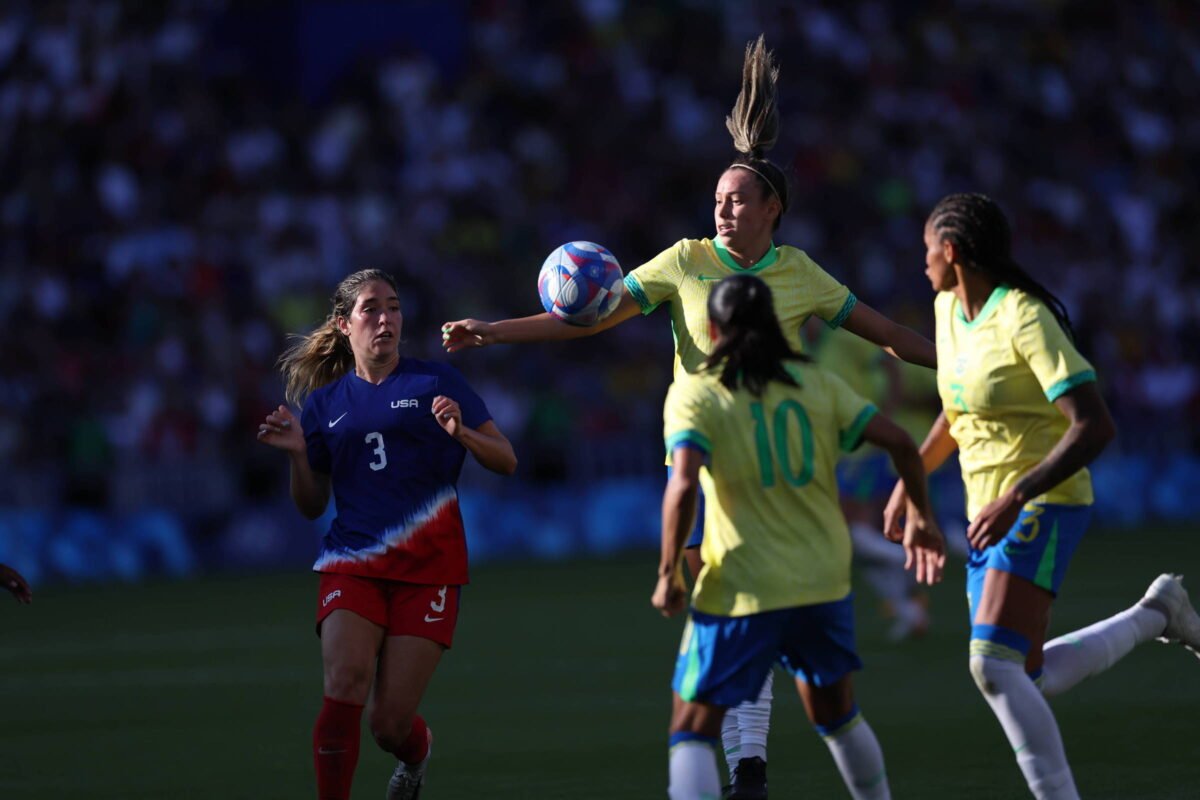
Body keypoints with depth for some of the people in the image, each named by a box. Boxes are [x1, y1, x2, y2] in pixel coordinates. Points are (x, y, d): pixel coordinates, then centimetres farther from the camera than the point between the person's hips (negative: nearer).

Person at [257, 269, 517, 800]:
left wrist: (461, 434, -14)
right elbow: (311, 506, 18)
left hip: (427, 568, -2)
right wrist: (297, 454, -1)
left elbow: (506, 462, 5)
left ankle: (417, 751, 32)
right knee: (343, 691, -23)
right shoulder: (325, 403, 13)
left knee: (390, 724, -5)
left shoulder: (434, 382, 6)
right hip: (351, 565, 2)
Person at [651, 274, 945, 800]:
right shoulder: (815, 383, 7)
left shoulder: (694, 393, -4)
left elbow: (683, 485, -19)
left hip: (742, 591, -4)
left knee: (692, 730, 3)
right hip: (824, 580, 4)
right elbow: (899, 443, 3)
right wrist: (920, 516, 17)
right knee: (835, 713, 25)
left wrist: (668, 574, -10)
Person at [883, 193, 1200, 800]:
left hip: (1043, 506, -9)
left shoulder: (1025, 320, -18)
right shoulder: (949, 308, 8)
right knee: (1025, 680, 10)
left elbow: (1095, 426, -24)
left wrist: (1016, 497, -31)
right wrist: (909, 480, 16)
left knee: (993, 665, -23)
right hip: (990, 511, 9)